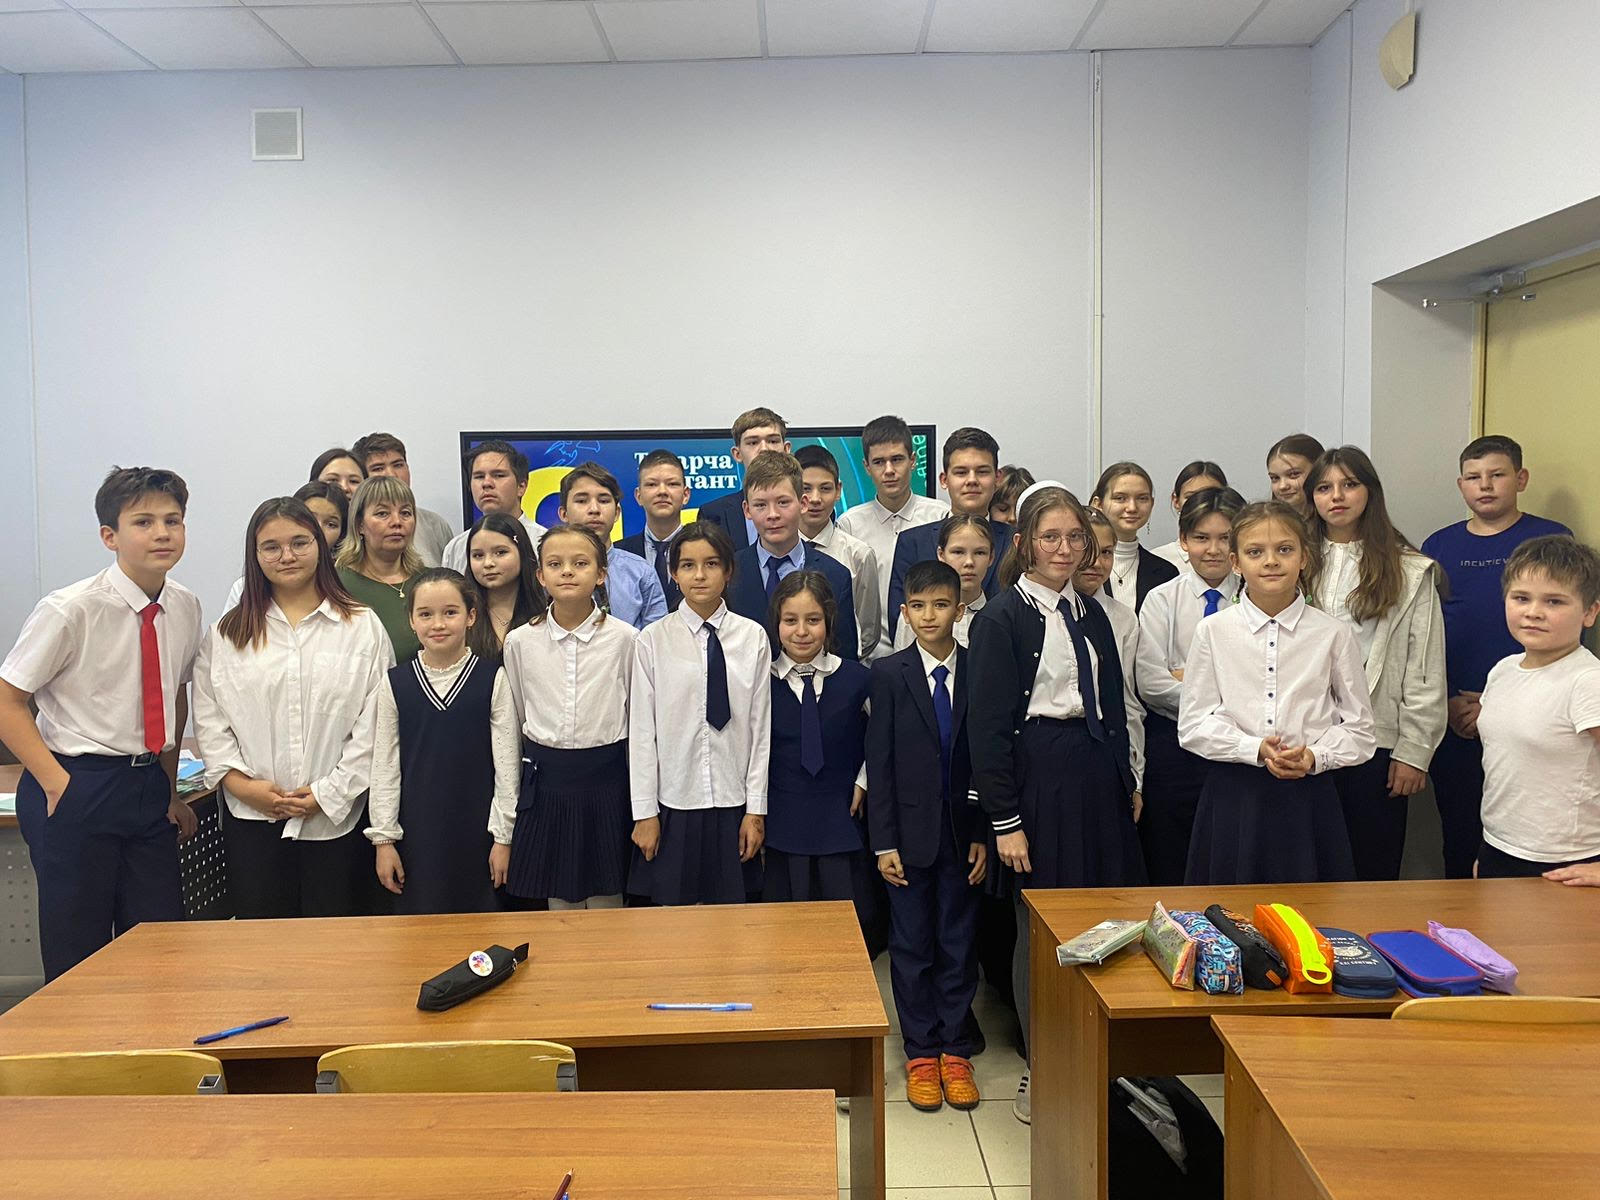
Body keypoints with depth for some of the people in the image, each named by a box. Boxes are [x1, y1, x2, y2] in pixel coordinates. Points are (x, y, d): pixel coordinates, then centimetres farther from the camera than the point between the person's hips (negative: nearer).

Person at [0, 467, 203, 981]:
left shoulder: (185, 607, 1)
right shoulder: (70, 610, -14)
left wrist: (169, 788, 12)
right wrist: (58, 783, -14)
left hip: (150, 789, 5)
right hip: (76, 789, -5)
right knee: (77, 954, 5)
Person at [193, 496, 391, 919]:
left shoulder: (362, 627, 1)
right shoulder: (227, 634, 10)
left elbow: (375, 722, -3)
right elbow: (208, 719, 6)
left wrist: (330, 792, -9)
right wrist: (239, 782, -8)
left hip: (337, 816, -2)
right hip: (251, 816, 2)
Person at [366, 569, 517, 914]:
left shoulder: (493, 679, -4)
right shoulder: (395, 684, 0)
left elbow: (507, 762, -2)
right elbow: (384, 766, 4)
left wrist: (504, 835, -3)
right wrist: (383, 837, 3)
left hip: (477, 830, -1)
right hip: (417, 831, 1)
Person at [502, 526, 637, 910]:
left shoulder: (624, 638, -5)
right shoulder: (520, 642, 0)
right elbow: (515, 722, 9)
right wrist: (509, 804, 12)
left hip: (606, 781, -1)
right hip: (546, 781, 2)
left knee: (607, 902, 8)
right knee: (560, 904, 11)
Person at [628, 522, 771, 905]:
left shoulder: (752, 637, -1)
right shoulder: (653, 641, -4)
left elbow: (761, 728, 0)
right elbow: (641, 731, -2)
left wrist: (755, 809, 0)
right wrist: (645, 813, -3)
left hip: (732, 804, 1)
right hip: (674, 804, -1)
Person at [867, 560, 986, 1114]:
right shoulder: (889, 674, -3)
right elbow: (879, 762, -4)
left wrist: (983, 834, -2)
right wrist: (884, 841, -7)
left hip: (963, 830, 1)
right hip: (910, 830, -1)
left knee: (959, 944, 10)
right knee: (912, 945, 7)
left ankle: (954, 1050, 23)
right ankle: (921, 1053, 21)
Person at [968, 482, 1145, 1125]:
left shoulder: (1090, 614, 13)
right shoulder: (1001, 617, -7)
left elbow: (1115, 705, 18)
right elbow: (988, 726, -11)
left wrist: (1126, 784, 12)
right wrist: (1005, 820, -14)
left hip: (1098, 777, 6)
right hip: (1039, 778, -6)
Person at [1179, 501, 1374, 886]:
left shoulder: (1333, 634, 1)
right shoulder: (1213, 631, 1)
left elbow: (1359, 728, 6)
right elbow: (1193, 725, -1)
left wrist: (1315, 757, -13)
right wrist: (1255, 749, -15)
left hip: (1309, 795, 0)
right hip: (1234, 796, 0)